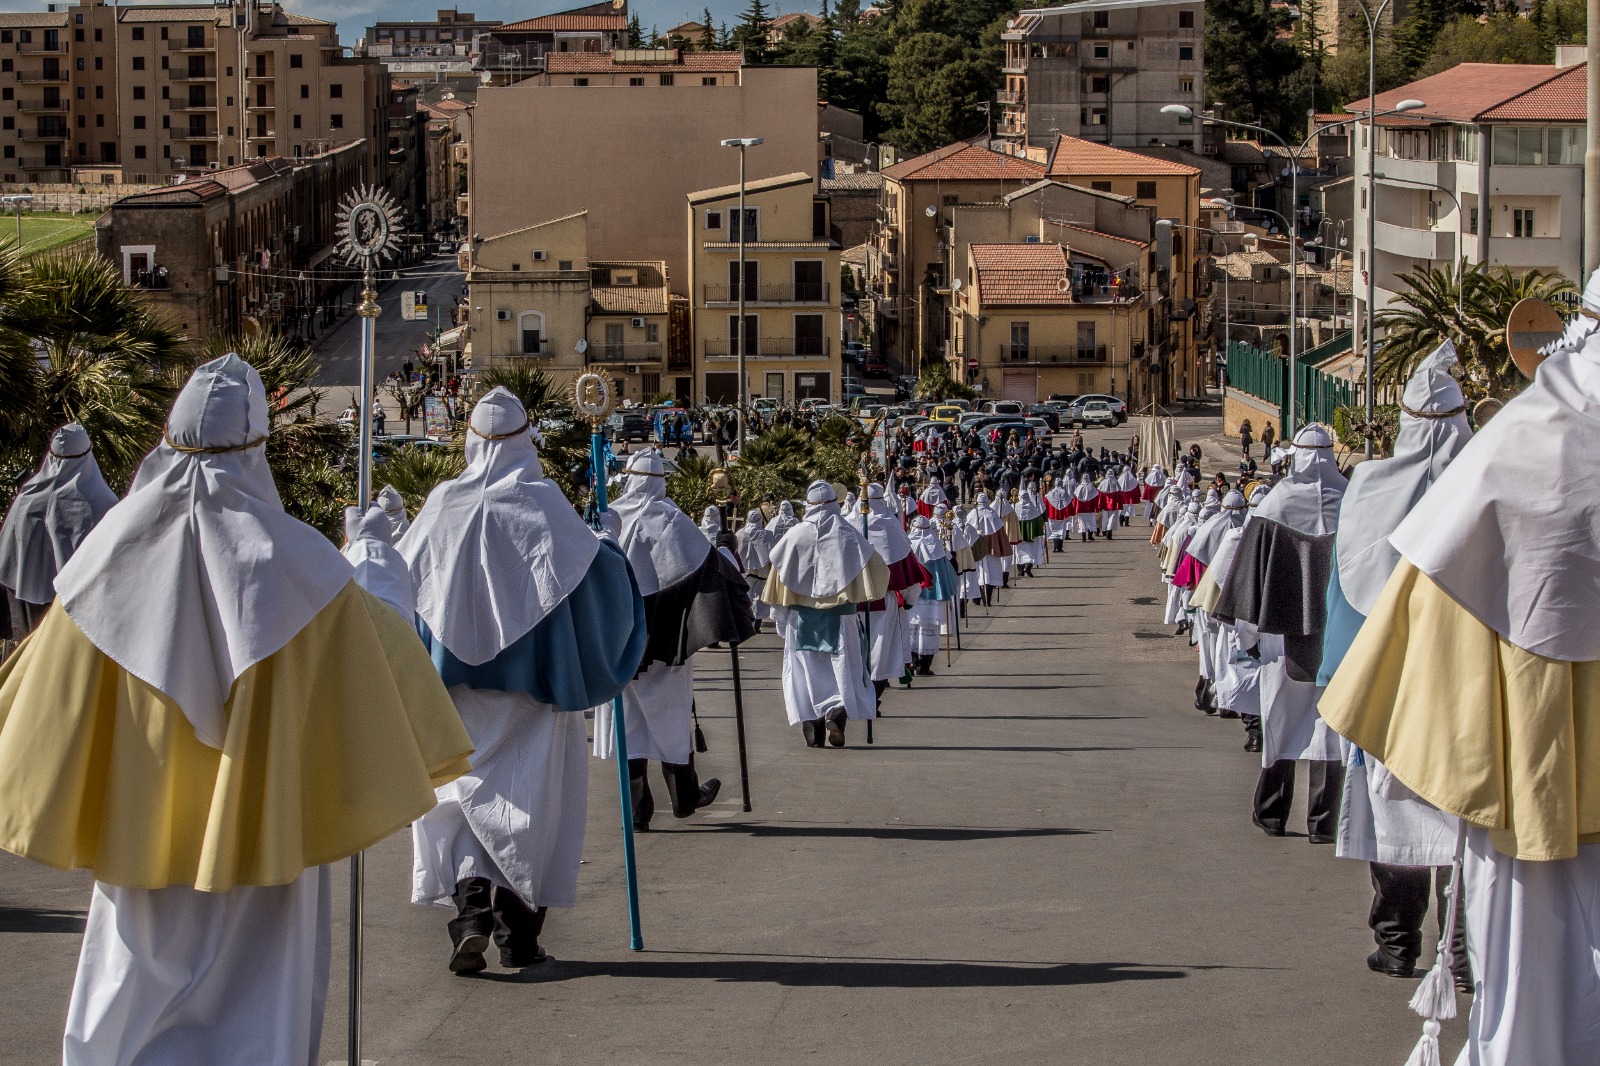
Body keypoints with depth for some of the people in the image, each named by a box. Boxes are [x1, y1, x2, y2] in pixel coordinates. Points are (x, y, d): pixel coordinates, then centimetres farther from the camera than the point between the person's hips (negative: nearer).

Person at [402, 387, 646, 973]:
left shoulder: (443, 504, -2)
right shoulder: (540, 501, -7)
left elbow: (398, 569, 6)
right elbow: (589, 561, -10)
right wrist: (609, 549, 11)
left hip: (456, 680, 2)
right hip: (529, 677, -1)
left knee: (460, 789, 8)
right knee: (531, 792, 7)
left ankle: (471, 908, -13)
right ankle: (518, 928, 7)